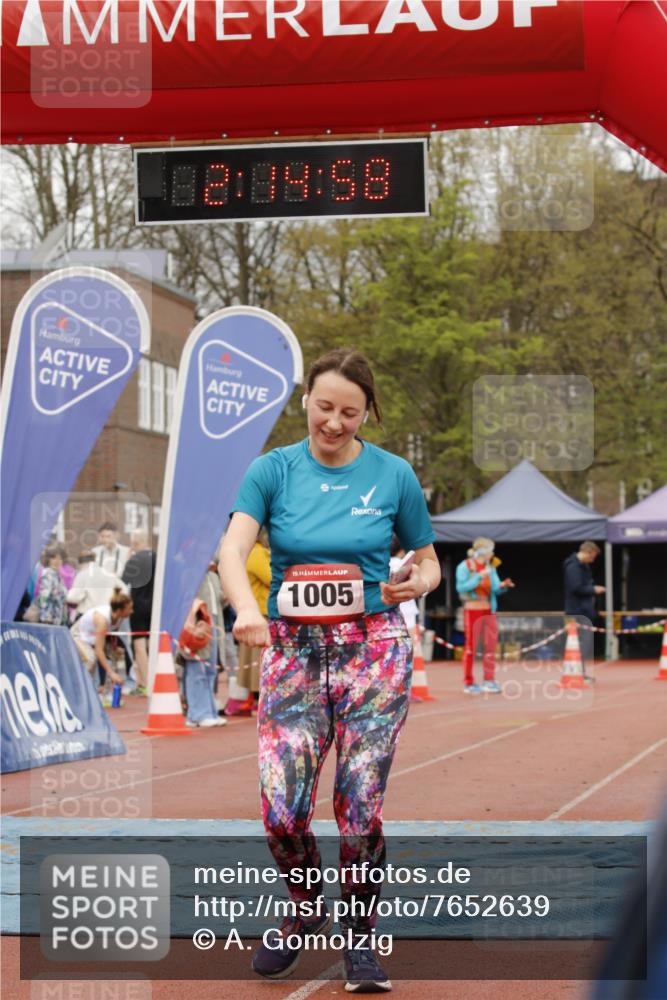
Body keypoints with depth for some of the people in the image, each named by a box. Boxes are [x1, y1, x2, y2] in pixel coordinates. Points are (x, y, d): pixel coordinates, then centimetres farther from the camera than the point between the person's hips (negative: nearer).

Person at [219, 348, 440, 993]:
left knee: (360, 807, -4)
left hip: (373, 649, 0)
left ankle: (359, 939, 15)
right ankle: (304, 913, 21)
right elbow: (233, 548, -13)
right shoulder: (272, 471, 1)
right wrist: (246, 607, -33)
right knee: (281, 807, -8)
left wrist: (416, 584, -11)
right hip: (292, 650, 0)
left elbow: (427, 559, 13)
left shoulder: (394, 476, 3)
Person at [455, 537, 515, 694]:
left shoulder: (490, 567, 10)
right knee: (470, 646, -2)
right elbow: (461, 587, -15)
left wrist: (503, 585, -13)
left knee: (490, 646, 4)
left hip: (489, 610, 6)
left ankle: (489, 681, 9)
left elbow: (496, 589, 8)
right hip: (473, 610, -6)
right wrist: (479, 577, -20)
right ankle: (468, 683, 3)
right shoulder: (465, 566, -6)